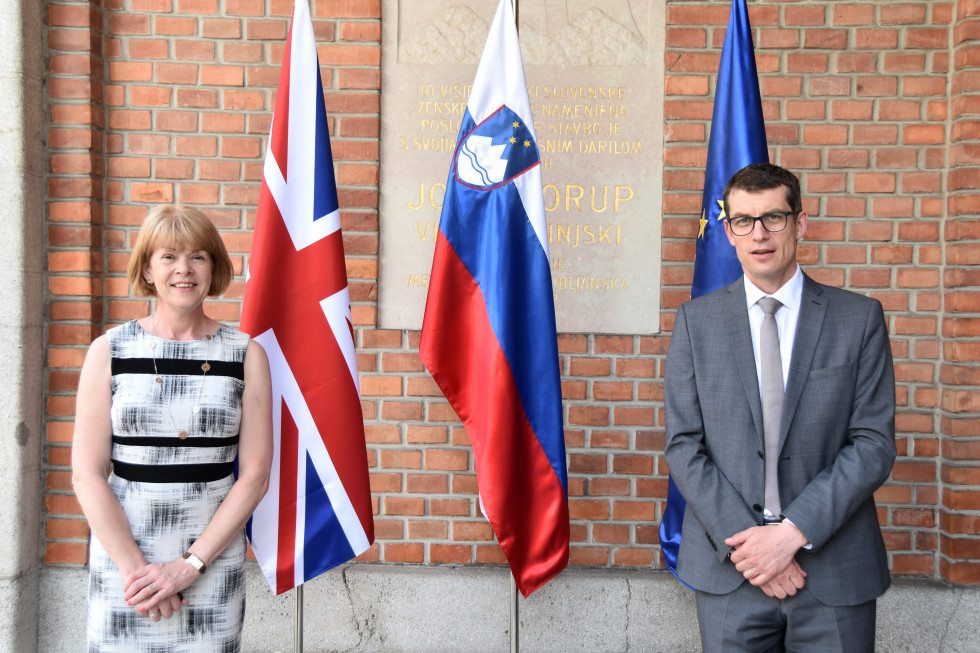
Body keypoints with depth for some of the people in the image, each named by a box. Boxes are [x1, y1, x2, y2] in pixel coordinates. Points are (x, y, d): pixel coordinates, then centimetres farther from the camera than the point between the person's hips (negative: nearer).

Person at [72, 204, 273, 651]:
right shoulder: (109, 351, 1)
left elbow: (255, 476, -3)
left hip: (214, 555, 0)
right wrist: (135, 567, -10)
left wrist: (189, 564, -9)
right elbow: (87, 476, -3)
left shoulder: (246, 354, 0)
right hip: (122, 552, 0)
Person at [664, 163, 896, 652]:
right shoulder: (696, 320, 3)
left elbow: (874, 444, -4)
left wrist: (794, 531, -13)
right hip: (727, 567, 0)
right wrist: (742, 538, -11)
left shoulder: (860, 318, 2)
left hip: (836, 573, 0)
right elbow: (683, 446, -1)